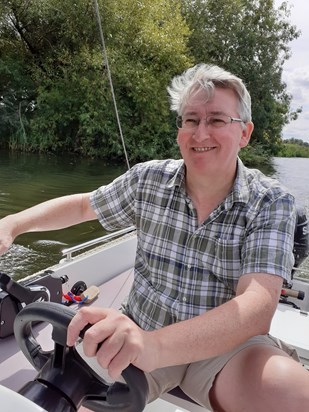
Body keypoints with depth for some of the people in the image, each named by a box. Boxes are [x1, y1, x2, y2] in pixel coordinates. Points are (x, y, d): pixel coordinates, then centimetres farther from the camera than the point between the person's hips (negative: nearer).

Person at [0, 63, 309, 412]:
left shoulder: (271, 203, -12)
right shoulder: (147, 180, -4)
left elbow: (257, 307, -26)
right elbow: (83, 206, 12)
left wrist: (154, 345, -42)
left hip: (227, 346, -1)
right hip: (140, 336, 2)